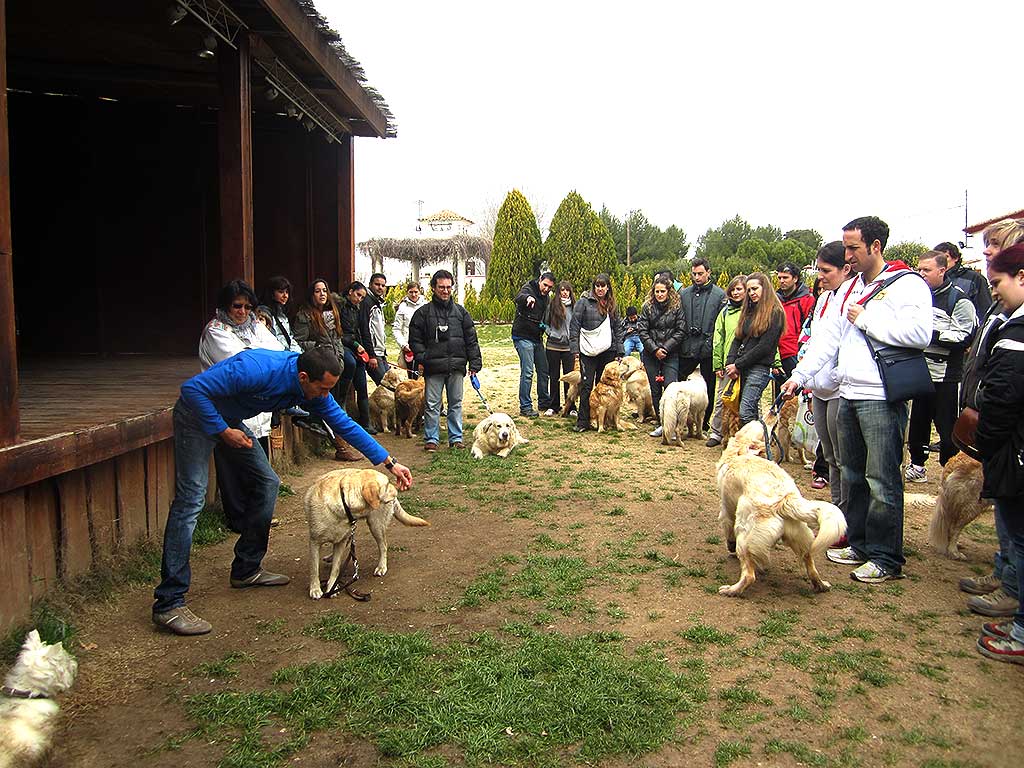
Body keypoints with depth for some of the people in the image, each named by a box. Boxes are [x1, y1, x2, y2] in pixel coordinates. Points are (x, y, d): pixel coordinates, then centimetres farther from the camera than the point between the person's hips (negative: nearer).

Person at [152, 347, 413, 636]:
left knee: (267, 484, 5)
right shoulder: (258, 370, -35)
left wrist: (390, 463, -5)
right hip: (197, 415, -8)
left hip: (230, 421, 8)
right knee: (191, 499, -16)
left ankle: (246, 570, 19)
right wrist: (224, 432, -24)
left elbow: (346, 425, -4)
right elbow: (192, 388, -31)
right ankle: (168, 604, -14)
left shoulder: (314, 389, -11)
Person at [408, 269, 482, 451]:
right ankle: (431, 439, 11)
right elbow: (415, 339, 4)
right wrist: (421, 358, -9)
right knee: (432, 404, 1)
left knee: (456, 403, 8)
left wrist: (475, 363, 5)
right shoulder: (423, 312, 4)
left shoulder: (460, 312, 11)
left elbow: (471, 339, 11)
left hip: (456, 367, 2)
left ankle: (456, 438, 17)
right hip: (433, 367, -2)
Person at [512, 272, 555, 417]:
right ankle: (525, 407, -3)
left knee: (543, 370, 13)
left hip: (537, 339, 8)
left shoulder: (545, 297, 13)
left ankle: (544, 402, 26)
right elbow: (518, 298, -36)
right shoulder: (529, 289, -11)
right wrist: (527, 298, -58)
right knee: (527, 372, -10)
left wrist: (544, 326, 9)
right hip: (523, 338, -8)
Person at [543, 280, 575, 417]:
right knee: (554, 377, 8)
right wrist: (550, 332, -4)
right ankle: (553, 406, 17)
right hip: (553, 346, 0)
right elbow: (546, 322, 11)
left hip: (569, 347, 0)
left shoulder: (574, 306, 3)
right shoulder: (552, 305, 2)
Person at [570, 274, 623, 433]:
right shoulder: (584, 302, -1)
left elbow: (618, 329, 16)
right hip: (588, 351, -4)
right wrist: (575, 349, -10)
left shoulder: (611, 305, 13)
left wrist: (620, 352, 10)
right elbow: (574, 326, -4)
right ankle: (582, 422, -1)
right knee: (586, 386, -5)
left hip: (608, 351, 4)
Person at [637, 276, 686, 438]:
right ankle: (661, 424, 15)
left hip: (670, 355, -3)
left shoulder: (677, 307, 0)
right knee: (655, 390, 6)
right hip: (651, 355, 3)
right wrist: (655, 349, -8)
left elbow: (681, 332, -3)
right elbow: (642, 330, 0)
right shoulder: (648, 307, 5)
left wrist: (665, 348, -11)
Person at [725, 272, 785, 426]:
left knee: (745, 412, -15)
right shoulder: (749, 310, 18)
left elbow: (765, 346, -13)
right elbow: (737, 339, 14)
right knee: (752, 410, 10)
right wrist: (730, 363, -1)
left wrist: (738, 365, -11)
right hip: (741, 368, 7)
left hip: (759, 368, -7)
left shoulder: (774, 313, -7)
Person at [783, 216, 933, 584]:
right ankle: (859, 544, 26)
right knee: (853, 475, 14)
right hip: (848, 396, 8)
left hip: (881, 399, -8)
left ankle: (886, 559, 7)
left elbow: (920, 333, -22)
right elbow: (829, 338, 18)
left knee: (882, 480, -3)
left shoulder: (907, 284, -8)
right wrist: (799, 375, 10)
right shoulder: (850, 289, 17)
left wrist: (866, 320, -14)